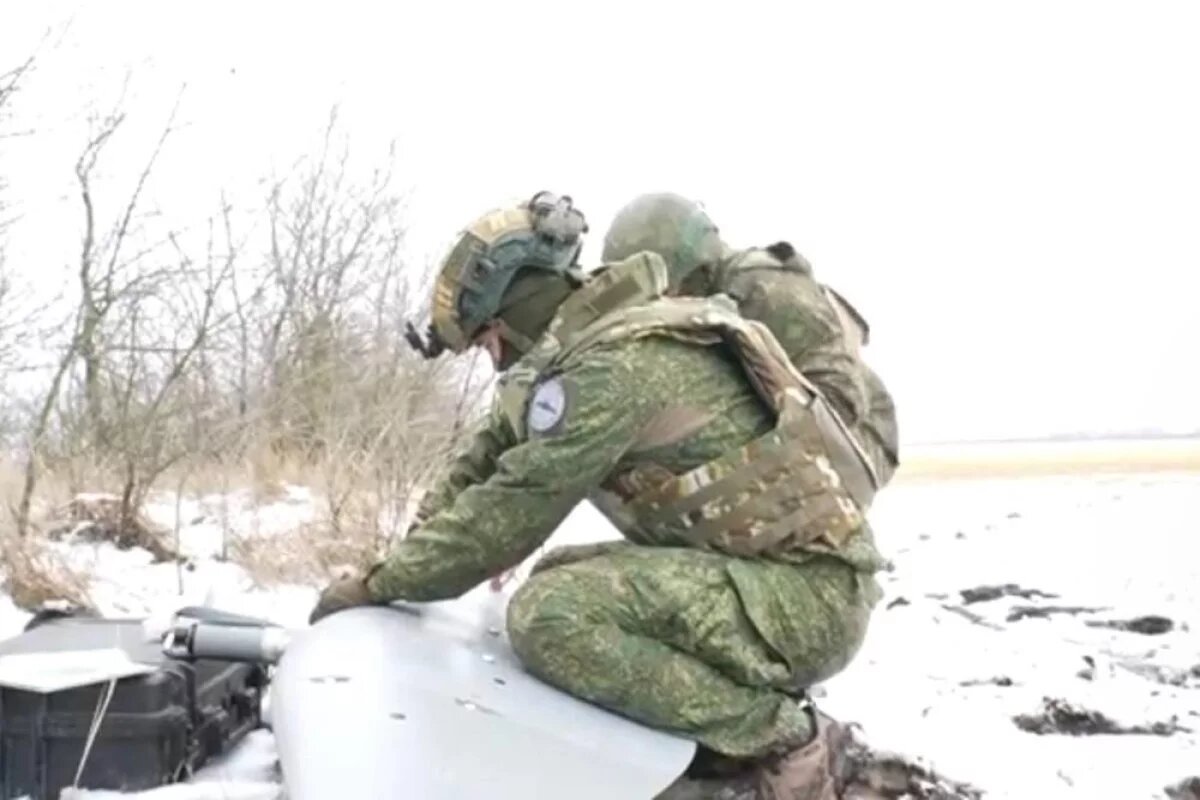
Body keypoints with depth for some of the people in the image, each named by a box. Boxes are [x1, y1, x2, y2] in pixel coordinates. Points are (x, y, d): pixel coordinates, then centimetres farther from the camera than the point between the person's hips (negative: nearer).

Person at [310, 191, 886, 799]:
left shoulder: (615, 365, -19)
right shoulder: (607, 334, 11)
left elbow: (510, 509, -16)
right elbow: (496, 450, 17)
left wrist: (377, 584, -3)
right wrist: (408, 559, 12)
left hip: (808, 594, -10)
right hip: (772, 569, 10)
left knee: (550, 613, -24)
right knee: (564, 578, 16)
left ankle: (784, 744, -11)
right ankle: (747, 702, 12)